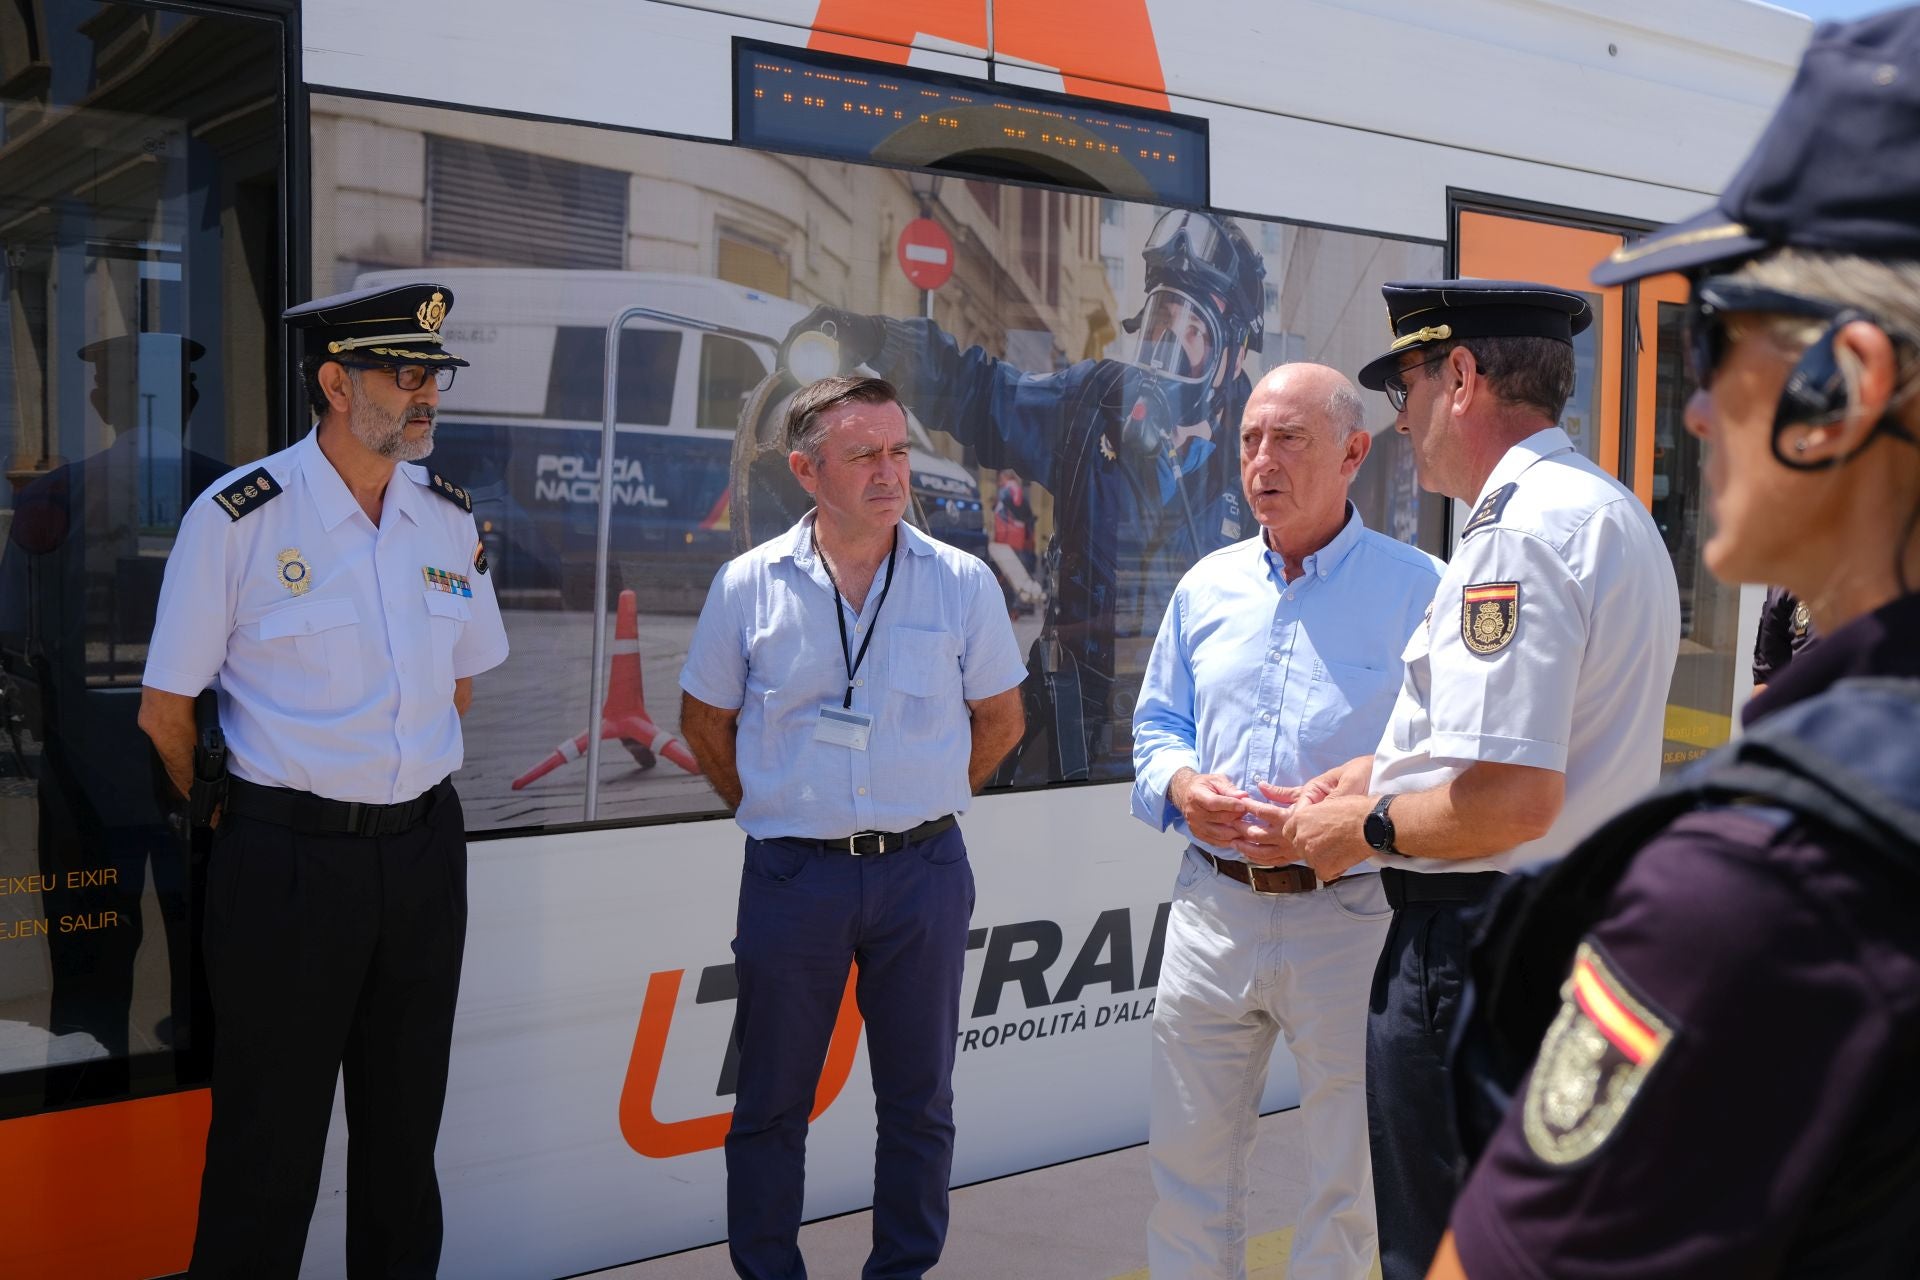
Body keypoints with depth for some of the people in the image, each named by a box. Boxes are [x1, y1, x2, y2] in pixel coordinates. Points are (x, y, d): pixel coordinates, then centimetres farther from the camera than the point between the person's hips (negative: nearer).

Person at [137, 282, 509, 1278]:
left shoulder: (449, 519, 5)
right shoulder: (236, 518, -10)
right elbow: (165, 711, -4)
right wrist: (230, 822, 4)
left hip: (424, 851, 5)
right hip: (289, 861, -4)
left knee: (406, 1125, 16)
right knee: (271, 1135, 6)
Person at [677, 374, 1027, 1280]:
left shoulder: (961, 582, -1)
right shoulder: (748, 585, -1)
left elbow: (1001, 719, 9)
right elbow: (705, 718, 10)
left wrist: (926, 804, 7)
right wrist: (770, 809, 7)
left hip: (923, 868, 1)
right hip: (792, 872, 0)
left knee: (918, 1100, 11)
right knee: (771, 1100, 9)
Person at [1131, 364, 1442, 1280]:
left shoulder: (1417, 591, -8)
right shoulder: (1208, 586, 8)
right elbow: (1157, 723, 15)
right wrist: (1182, 785, -6)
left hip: (1349, 918, -4)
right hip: (1213, 905, 4)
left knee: (1345, 1184, 12)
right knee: (1187, 1162, 14)